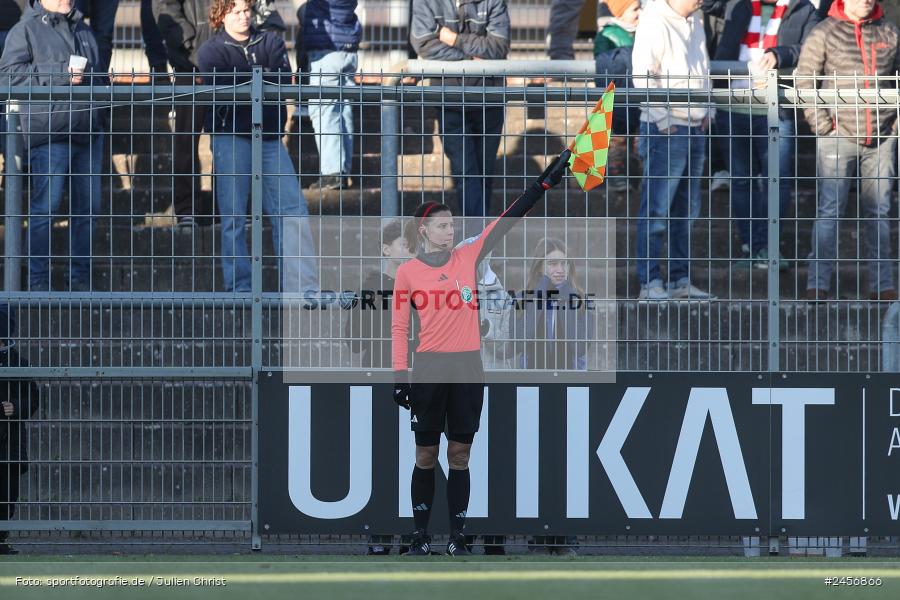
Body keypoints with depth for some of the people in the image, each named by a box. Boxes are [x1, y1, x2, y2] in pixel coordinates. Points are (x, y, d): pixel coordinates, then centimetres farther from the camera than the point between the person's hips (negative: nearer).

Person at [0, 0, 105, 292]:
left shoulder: (83, 30, 20)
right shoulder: (26, 30, -2)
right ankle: (38, 279, 0)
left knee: (88, 206, 9)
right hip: (49, 133, -7)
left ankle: (80, 276, 18)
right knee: (45, 205, -7)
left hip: (89, 133, 7)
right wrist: (61, 74, -18)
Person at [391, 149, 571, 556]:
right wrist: (399, 377, -5)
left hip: (467, 370, 2)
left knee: (460, 454, 4)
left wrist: (546, 181, -5)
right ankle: (421, 534, 9)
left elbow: (509, 219, 1)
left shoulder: (467, 258, 6)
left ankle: (457, 537, 6)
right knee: (426, 454, 2)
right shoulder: (408, 272, 0)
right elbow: (398, 328, 2)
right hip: (429, 370, -2)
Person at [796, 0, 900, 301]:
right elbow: (804, 81, -2)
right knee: (829, 210, -7)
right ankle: (817, 285, -7)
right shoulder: (824, 34, -2)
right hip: (839, 137, -4)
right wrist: (822, 124, -9)